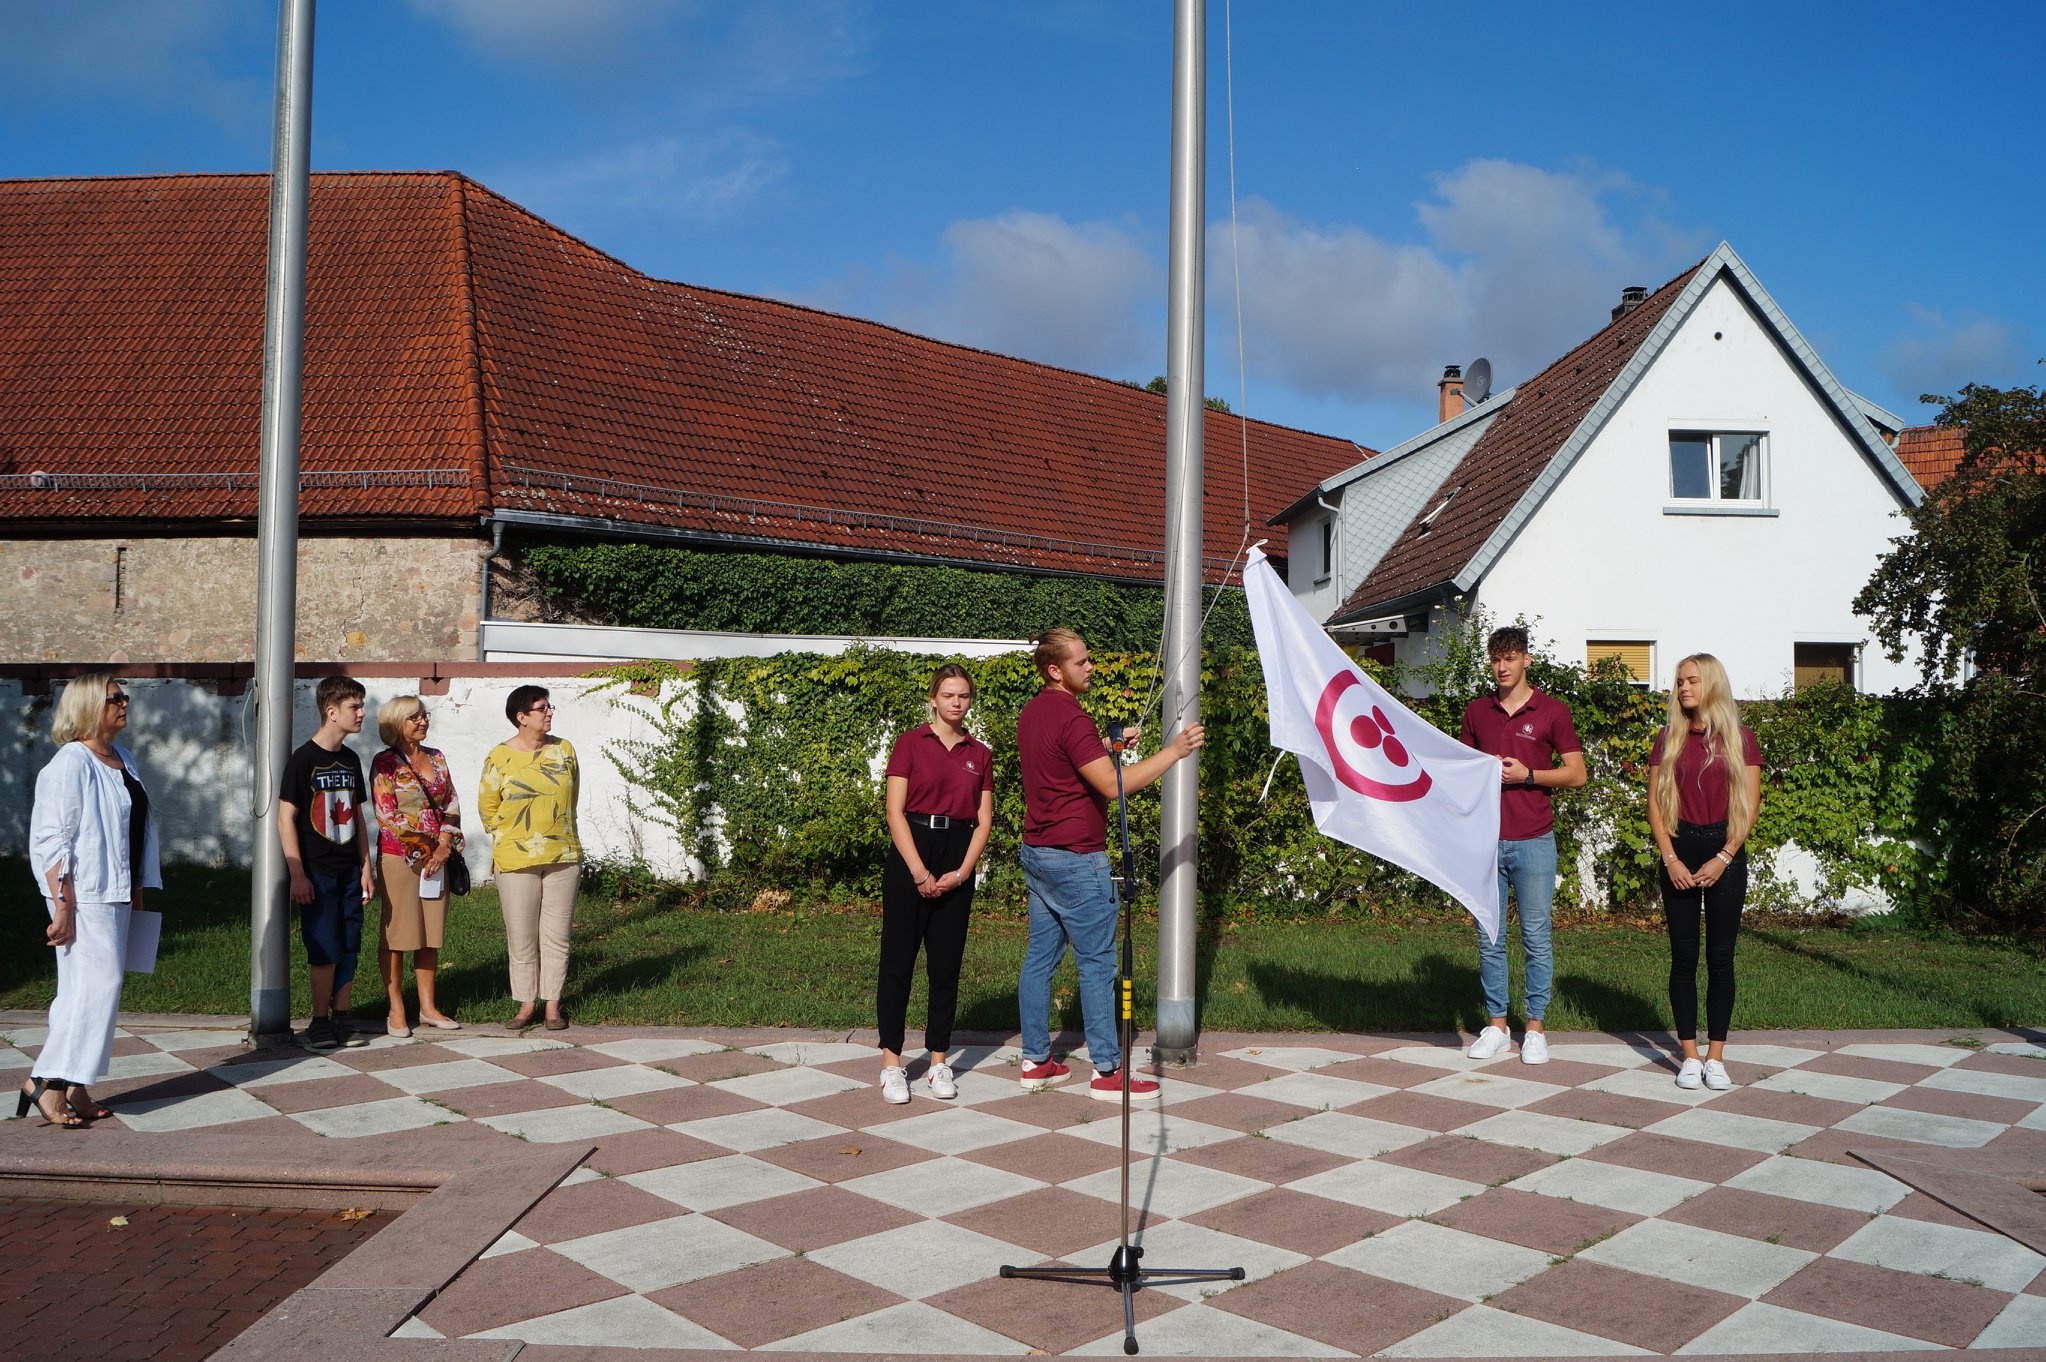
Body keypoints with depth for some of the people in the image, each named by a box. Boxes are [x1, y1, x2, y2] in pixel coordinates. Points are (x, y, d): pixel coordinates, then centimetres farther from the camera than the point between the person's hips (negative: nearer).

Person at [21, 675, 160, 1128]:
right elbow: (50, 840, -15)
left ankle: (74, 1090, 16)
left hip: (115, 895, 8)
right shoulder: (71, 764, -12)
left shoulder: (123, 759, 14)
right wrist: (62, 905, -19)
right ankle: (47, 1082, -2)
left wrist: (138, 890, 19)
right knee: (97, 984, -11)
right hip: (84, 896, -8)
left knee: (90, 990, 10)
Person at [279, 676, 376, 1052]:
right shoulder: (303, 759, -9)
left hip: (349, 871, 6)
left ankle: (341, 1017, 17)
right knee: (325, 950, -4)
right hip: (317, 873, -6)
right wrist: (297, 874, -14)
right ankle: (320, 1021, 9)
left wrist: (366, 866, 12)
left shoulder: (351, 760, 11)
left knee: (349, 948, 7)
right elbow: (286, 817, -10)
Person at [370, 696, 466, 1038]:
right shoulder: (385, 763, -5)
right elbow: (387, 815, -11)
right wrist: (423, 850, -10)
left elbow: (451, 805, 10)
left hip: (437, 856, 6)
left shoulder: (436, 758, 12)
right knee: (397, 935, 0)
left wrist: (445, 846, -4)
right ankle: (397, 1012, 7)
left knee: (430, 935, 9)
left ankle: (428, 1007, 17)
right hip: (398, 856, -5)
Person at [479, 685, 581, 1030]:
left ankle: (553, 1004, 14)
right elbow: (487, 807, 4)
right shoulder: (500, 757, -5)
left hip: (562, 857, 2)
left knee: (557, 935, 5)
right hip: (516, 860, -2)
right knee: (521, 937, 3)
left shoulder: (564, 750, 4)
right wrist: (511, 836, 5)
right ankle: (525, 1004, 15)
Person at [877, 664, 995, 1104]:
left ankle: (938, 1062, 15)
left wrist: (961, 872, -6)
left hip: (957, 861, 3)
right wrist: (919, 873, -12)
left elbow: (984, 819, 8)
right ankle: (891, 1063, 6)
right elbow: (895, 811, -6)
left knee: (947, 964, 6)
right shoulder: (911, 743, -1)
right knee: (898, 960, -1)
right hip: (909, 855, -3)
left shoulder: (980, 754, 10)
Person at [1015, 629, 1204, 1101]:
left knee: (1040, 956, 12)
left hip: (1037, 850, 10)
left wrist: (1107, 746, 20)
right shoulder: (1071, 718, -19)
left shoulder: (1032, 713, 11)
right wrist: (1175, 751, -22)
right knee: (1097, 964, -3)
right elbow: (1113, 785, -25)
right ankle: (1108, 1072, 2)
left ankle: (1036, 1060, 19)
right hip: (1076, 858, -10)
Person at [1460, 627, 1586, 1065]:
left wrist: (1527, 774, -12)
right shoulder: (1476, 711, 11)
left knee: (1536, 937, 2)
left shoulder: (1552, 710, 1)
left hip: (1533, 840, -3)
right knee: (1489, 938, 6)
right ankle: (1496, 1025, 16)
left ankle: (1535, 1028, 12)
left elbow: (1576, 773, 1)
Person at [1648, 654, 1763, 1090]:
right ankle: (1690, 1055, 9)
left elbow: (1749, 803, -1)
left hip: (1725, 853, -1)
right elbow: (1654, 801, 4)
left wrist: (1724, 858, -10)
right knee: (1683, 956, 2)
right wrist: (1671, 859, -6)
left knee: (1720, 956, 2)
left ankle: (1715, 1056, 9)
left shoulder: (1740, 737, 3)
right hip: (1679, 853, 1)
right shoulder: (1669, 738, 7)